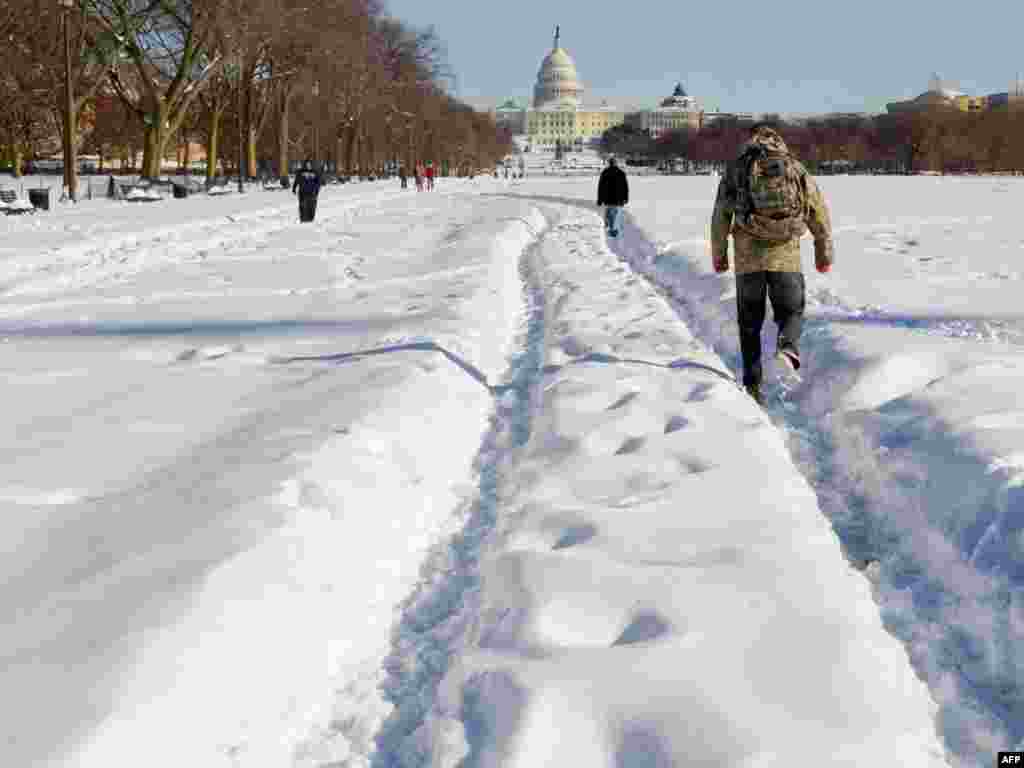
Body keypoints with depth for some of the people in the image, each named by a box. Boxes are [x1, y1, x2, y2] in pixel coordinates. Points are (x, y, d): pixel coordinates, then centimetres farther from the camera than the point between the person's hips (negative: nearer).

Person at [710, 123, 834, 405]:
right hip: (786, 256, 0)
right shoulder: (795, 166, 8)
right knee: (791, 312, 14)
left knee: (750, 323, 11)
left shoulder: (735, 169, 7)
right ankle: (787, 348, -18)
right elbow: (819, 211, 7)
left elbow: (720, 216, 5)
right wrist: (824, 253, 15)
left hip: (748, 258, 0)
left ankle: (752, 385, 8)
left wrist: (718, 255, 15)